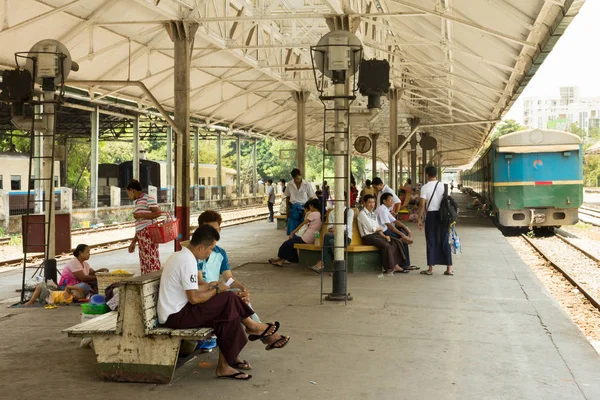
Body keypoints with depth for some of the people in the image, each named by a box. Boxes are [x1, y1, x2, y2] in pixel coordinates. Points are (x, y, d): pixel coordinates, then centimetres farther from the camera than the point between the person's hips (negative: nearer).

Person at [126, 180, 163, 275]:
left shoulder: (148, 199, -2)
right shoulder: (138, 203, 22)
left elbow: (158, 213, -15)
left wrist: (141, 215, -11)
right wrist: (133, 242, 23)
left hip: (149, 234, -9)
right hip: (141, 237, 9)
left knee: (153, 263, -10)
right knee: (144, 265, 8)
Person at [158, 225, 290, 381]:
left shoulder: (179, 256, 12)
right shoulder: (188, 262, -20)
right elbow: (194, 298, -23)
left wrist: (211, 286, 8)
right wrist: (216, 290, -8)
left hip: (174, 312, 10)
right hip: (176, 316, -10)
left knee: (226, 314, -1)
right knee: (229, 299, -16)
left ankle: (224, 366, -2)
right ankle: (251, 326, 8)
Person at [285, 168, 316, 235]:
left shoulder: (307, 185, -4)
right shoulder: (290, 184, 2)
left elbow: (311, 198, 0)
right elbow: (287, 197, 12)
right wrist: (288, 209, 6)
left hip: (303, 208, -1)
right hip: (293, 208, 2)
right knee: (292, 229, -1)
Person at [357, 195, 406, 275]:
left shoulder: (373, 214, 19)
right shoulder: (362, 213, -8)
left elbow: (377, 228, 16)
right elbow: (371, 228, -14)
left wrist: (384, 236, 0)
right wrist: (380, 228, 4)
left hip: (376, 235, 9)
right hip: (368, 237, -9)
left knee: (396, 242, -5)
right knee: (386, 245, -30)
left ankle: (396, 266, -8)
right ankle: (389, 269, -19)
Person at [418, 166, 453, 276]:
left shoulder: (425, 187, -6)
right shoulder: (443, 186, 2)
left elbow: (422, 205, -11)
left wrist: (420, 218, -4)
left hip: (431, 215, -3)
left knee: (431, 242, 5)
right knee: (444, 242, 7)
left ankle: (430, 268, 8)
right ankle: (449, 268, 8)